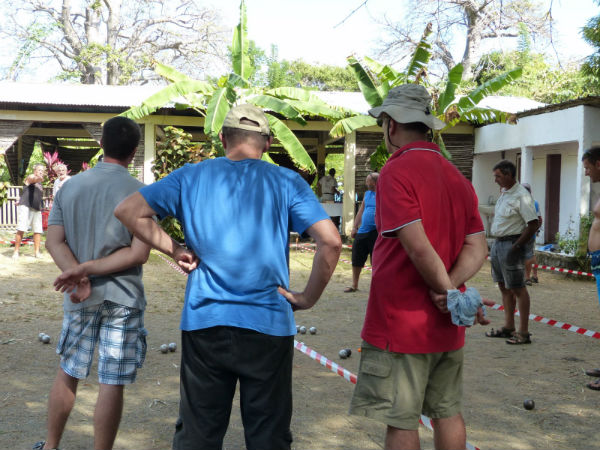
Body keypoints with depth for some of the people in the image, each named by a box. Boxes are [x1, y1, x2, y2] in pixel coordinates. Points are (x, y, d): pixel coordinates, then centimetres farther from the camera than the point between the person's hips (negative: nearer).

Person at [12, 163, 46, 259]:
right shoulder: (30, 177, 0)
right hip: (25, 207, -7)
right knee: (21, 229, -12)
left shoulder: (40, 184, 23)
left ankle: (37, 251, 5)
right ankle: (16, 251, -6)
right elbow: (34, 179, -26)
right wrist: (39, 178, -49)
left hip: (37, 209, 7)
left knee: (38, 230, -1)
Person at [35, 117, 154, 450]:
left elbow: (54, 241, -4)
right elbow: (139, 253, -15)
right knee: (112, 385, 3)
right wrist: (87, 269, -13)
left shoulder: (69, 186, 4)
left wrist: (78, 276, -14)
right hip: (122, 298, -4)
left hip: (79, 298, 5)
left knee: (67, 373, 20)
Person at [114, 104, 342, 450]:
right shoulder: (286, 182, -1)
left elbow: (128, 211, 3)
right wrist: (309, 298, -1)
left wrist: (173, 249, 7)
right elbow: (331, 241, -11)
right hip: (268, 325, -1)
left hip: (204, 322, 2)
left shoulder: (192, 176, 4)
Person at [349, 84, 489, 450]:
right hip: (446, 326, 7)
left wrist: (446, 291, -10)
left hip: (401, 323, -7)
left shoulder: (396, 172, -14)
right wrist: (449, 288, -9)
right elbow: (477, 248, 4)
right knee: (448, 413, 17)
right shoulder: (457, 177, 10)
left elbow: (418, 246, -23)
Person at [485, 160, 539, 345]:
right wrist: (496, 244, 14)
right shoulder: (504, 193, 13)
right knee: (503, 286, 15)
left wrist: (516, 247, -19)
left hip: (511, 244, -9)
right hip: (498, 243, 10)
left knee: (518, 288, -5)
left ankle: (523, 333, 1)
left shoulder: (521, 196, -16)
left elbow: (533, 225, -19)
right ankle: (508, 327, 25)